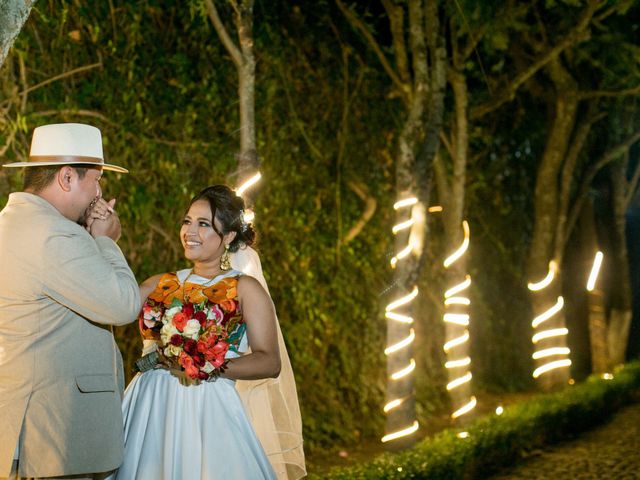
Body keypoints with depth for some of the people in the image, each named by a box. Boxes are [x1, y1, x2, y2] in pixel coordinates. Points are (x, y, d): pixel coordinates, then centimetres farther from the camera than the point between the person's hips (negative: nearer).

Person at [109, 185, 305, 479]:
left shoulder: (245, 289, 2)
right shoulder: (162, 285, 13)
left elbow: (270, 362, -6)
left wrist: (208, 368, -16)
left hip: (209, 410, -3)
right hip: (152, 408, 3)